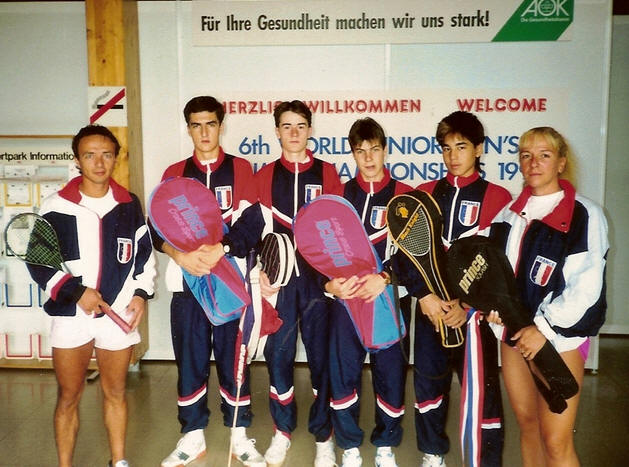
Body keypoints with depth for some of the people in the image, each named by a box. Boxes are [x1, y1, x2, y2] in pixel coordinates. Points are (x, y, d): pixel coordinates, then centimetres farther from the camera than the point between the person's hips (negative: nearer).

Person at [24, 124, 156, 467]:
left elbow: (144, 254, 12)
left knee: (115, 393, 14)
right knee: (69, 397, 8)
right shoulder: (55, 207, -4)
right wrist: (75, 291, -13)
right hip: (70, 316, -2)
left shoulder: (129, 205, 5)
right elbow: (37, 261, -3)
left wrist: (141, 293, -2)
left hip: (119, 315, 2)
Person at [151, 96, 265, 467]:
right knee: (190, 360, 8)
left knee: (232, 357, 5)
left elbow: (253, 225, -4)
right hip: (187, 280, 2)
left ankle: (239, 434, 20)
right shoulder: (175, 173, 10)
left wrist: (221, 249, -19)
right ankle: (193, 436, 23)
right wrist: (179, 253, -14)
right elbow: (158, 227, 5)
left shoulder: (240, 169, 4)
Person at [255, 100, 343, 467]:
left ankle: (323, 434, 20)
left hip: (318, 277, -1)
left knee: (321, 355, 3)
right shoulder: (266, 175, 9)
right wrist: (261, 272, -5)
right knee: (278, 354, 4)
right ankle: (283, 430, 24)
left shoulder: (327, 172, 6)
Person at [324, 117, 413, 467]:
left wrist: (385, 278, -17)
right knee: (343, 372, 4)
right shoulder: (341, 195, 9)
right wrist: (329, 282, -9)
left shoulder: (404, 195, 2)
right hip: (347, 297, 2)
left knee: (390, 371, 5)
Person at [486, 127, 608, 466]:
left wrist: (544, 328, -17)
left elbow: (587, 286, -14)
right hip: (514, 333, 6)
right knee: (527, 424, 14)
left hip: (560, 337, -5)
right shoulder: (509, 213, 9)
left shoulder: (584, 215, -8)